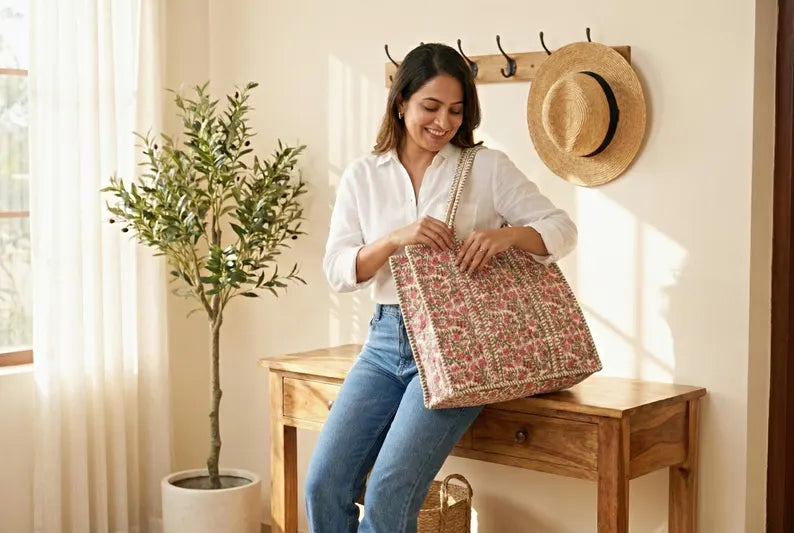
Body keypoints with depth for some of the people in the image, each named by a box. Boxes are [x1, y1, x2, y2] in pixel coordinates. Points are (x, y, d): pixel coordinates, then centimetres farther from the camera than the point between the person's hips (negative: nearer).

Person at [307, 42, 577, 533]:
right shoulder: (362, 176, 8)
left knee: (388, 493, -18)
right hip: (387, 341, 3)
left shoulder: (488, 168, 1)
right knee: (324, 485, -9)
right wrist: (397, 238, -17)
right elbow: (338, 270, 1)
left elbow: (563, 229, 1)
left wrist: (506, 234, -20)